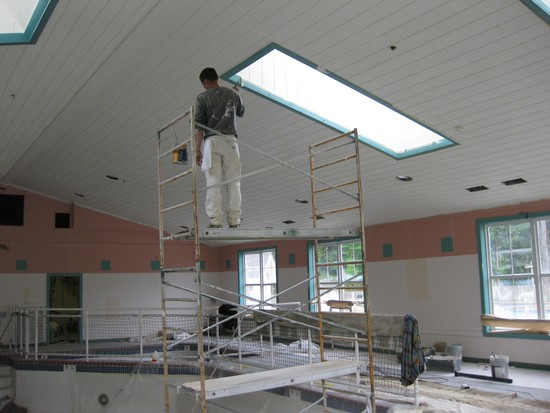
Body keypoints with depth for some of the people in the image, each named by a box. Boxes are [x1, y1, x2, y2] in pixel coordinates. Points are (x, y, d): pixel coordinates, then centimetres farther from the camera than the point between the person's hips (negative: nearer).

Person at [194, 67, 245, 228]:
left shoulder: (202, 98, 4)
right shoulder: (232, 93, 13)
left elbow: (199, 126, -3)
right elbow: (241, 112, 32)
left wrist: (197, 150, -1)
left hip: (211, 141, -2)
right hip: (230, 140, 2)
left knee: (213, 182, -3)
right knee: (234, 182, 2)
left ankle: (215, 221, -7)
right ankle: (234, 221, -2)